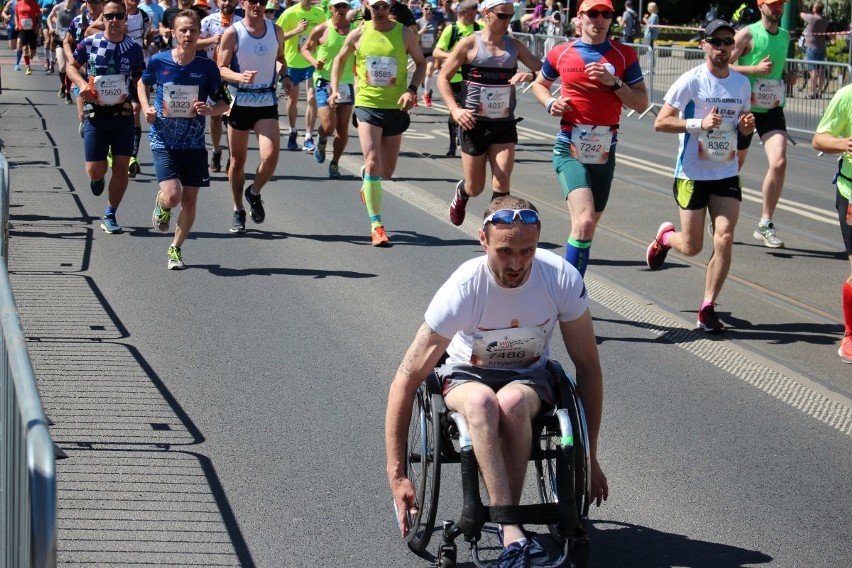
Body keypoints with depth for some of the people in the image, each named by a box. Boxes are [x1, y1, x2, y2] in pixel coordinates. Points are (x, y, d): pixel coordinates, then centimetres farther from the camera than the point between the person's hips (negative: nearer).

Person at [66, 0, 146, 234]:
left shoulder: (134, 48, -2)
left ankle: (109, 216, 15)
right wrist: (82, 84, -9)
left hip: (123, 115, 1)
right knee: (95, 170, -3)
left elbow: (140, 80, 11)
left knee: (121, 168, 0)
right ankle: (97, 178, 37)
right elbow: (72, 66, 10)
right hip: (95, 115, -1)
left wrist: (133, 96, -8)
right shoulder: (89, 43, -4)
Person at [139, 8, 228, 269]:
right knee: (172, 196, -18)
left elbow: (223, 103, 3)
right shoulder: (159, 61, -6)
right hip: (164, 142, -2)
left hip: (193, 143, 2)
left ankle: (175, 249, 26)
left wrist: (209, 109, -18)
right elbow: (143, 83, 15)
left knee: (189, 200, 4)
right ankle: (161, 205, 21)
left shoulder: (207, 67, -5)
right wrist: (146, 108, -2)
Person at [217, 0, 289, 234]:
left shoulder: (276, 30, 4)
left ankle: (254, 193, 14)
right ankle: (238, 211, 24)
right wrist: (240, 77, -27)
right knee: (237, 160, 8)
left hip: (267, 102, 2)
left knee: (271, 156, -15)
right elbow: (221, 68, -7)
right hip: (239, 101, -2)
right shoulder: (232, 33, -7)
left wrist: (285, 76, 3)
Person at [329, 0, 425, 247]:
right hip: (367, 105, -1)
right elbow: (340, 59, 14)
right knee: (372, 162, -15)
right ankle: (376, 224, -11)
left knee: (387, 171, 10)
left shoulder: (405, 33, -3)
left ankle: (368, 183, 48)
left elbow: (421, 63, 5)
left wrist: (412, 90, -11)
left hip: (395, 108, 1)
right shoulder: (358, 34, -2)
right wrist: (335, 89, 2)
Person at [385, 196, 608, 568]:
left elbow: (588, 367, -7)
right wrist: (397, 477, -27)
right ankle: (513, 537, -42)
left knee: (511, 403, -37)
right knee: (482, 402, -39)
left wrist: (590, 457, -6)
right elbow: (406, 380, -24)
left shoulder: (562, 279, -21)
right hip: (467, 376, -1)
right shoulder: (463, 289, -27)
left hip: (530, 376, 1)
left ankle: (502, 520, -24)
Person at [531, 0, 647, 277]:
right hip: (569, 149, -3)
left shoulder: (624, 55, 4)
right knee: (585, 221, -22)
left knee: (588, 225, 12)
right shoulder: (560, 53, 3)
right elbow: (539, 84, 21)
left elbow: (642, 103, 2)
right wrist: (550, 103, 0)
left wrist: (613, 82, -13)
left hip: (604, 151, 3)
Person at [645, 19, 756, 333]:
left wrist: (747, 125, -4)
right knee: (692, 246, 3)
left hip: (727, 174, 4)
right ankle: (665, 237, 40)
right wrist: (699, 123, -25)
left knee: (724, 239, -10)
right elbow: (660, 122, -13)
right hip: (692, 174, -4)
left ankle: (708, 308, 0)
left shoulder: (741, 83, 5)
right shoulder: (691, 81, -10)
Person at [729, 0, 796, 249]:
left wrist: (787, 77, 6)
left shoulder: (785, 36, 8)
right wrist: (755, 69, -24)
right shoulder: (747, 34, -10)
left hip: (772, 109, 4)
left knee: (779, 162, -15)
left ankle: (765, 224, -6)